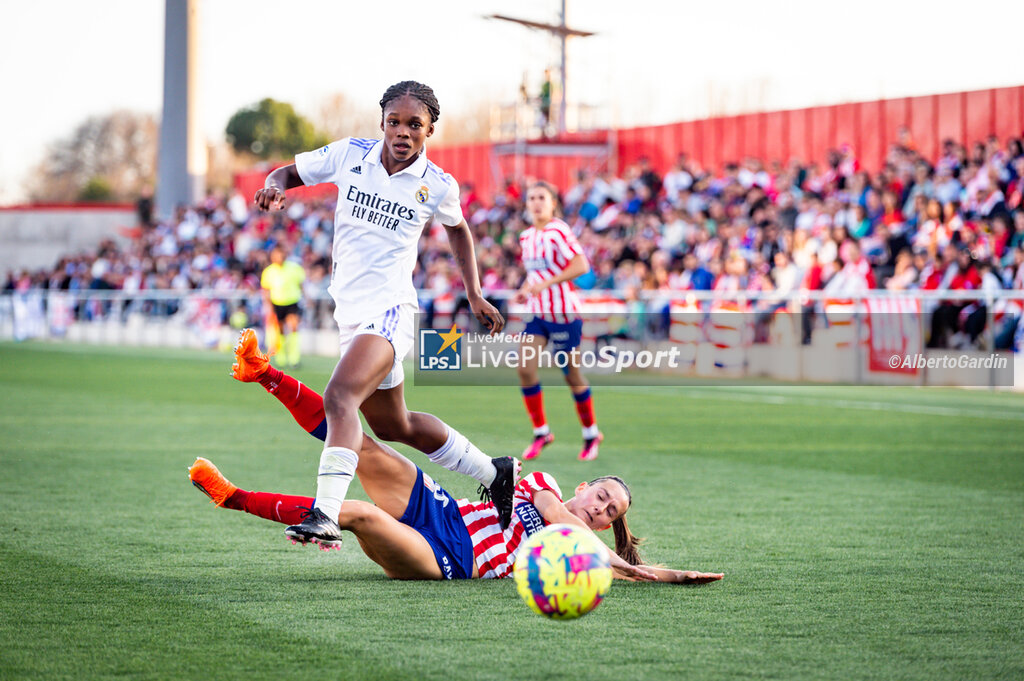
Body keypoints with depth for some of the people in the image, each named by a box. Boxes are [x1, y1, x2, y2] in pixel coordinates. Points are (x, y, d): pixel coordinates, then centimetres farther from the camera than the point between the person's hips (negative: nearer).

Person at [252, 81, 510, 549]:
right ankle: (492, 472, 36)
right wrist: (275, 187, -10)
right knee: (393, 427, 19)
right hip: (350, 311, 6)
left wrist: (474, 294, 16)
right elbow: (290, 172, 13)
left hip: (389, 311, -6)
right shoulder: (349, 155, 1)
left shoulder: (437, 186, -3)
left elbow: (457, 228, 18)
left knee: (340, 396, -30)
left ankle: (326, 514, -40)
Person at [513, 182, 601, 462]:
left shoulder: (559, 231, -13)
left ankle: (591, 433, 21)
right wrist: (525, 290, 4)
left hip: (563, 313, -6)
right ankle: (541, 432, 4)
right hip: (537, 313, 6)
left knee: (571, 374, 2)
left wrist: (545, 283, -26)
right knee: (525, 368, -9)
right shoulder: (526, 237, 9)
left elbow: (581, 265, -23)